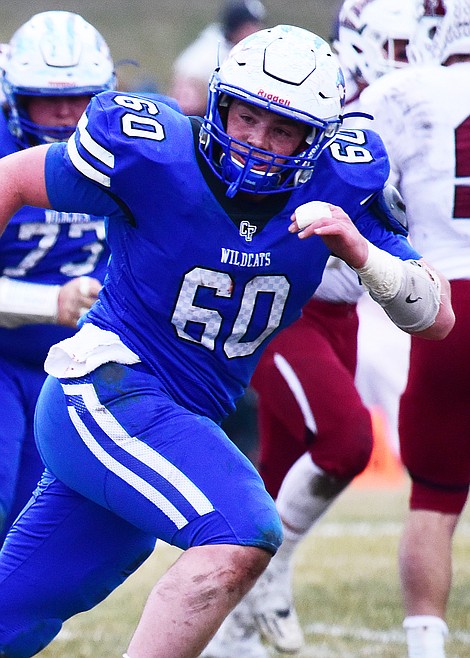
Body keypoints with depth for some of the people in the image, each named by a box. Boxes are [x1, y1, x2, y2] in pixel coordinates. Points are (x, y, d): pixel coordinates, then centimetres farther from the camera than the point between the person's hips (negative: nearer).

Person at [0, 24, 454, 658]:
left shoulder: (337, 188, -5)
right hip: (106, 387, -6)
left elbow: (438, 319, -7)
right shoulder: (156, 157, -16)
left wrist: (361, 251, -24)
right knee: (240, 536, -29)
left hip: (180, 421, 6)